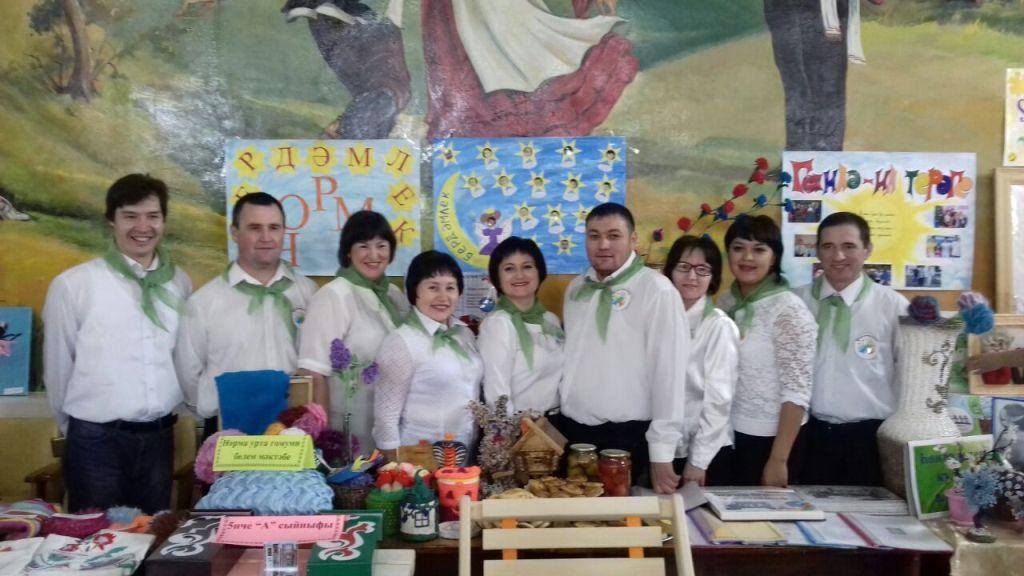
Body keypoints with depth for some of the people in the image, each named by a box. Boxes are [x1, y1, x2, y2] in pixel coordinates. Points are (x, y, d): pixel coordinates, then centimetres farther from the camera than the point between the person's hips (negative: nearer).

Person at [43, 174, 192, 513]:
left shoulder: (180, 283, 2)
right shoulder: (73, 284, -9)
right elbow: (57, 365, 0)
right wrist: (78, 428, 10)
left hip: (159, 436, 3)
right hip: (97, 440, -3)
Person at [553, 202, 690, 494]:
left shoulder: (656, 290, -12)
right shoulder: (576, 288, 9)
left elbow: (669, 371, -14)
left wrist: (661, 453, -14)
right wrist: (553, 419, 12)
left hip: (626, 437, -5)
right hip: (570, 431, 6)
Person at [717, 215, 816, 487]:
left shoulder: (788, 310, -15)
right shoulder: (726, 302, 3)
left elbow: (796, 392, -17)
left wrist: (779, 459, -18)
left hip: (769, 440, -5)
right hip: (726, 436, 6)